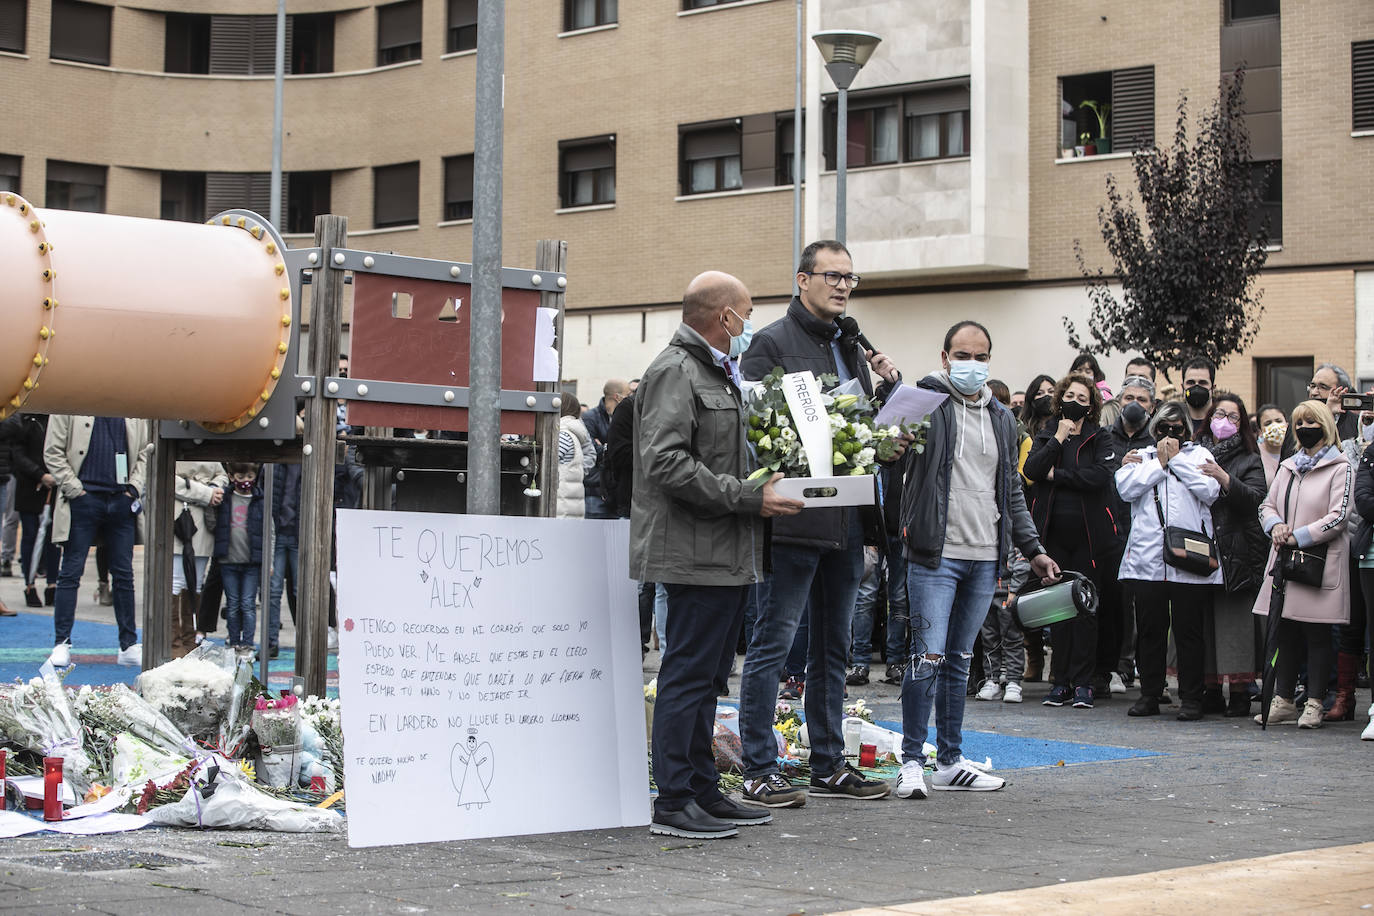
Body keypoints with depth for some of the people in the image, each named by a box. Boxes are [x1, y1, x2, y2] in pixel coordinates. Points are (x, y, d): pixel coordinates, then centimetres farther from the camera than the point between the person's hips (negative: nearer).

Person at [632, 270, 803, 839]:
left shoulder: (720, 374, 22)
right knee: (688, 675, -7)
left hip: (730, 556, 10)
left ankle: (703, 792, 22)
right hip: (697, 553, -10)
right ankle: (673, 804, -3)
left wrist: (766, 486, 13)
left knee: (708, 676, 14)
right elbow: (667, 463, -21)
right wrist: (748, 498, -21)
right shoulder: (674, 372, -11)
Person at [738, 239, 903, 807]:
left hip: (847, 520, 8)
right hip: (795, 519, -8)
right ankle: (759, 772, 0)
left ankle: (829, 766, 21)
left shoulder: (852, 348, 19)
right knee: (774, 641, -4)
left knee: (833, 646, 13)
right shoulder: (771, 344, -5)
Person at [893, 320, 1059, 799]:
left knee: (960, 660, 11)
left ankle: (950, 761, 17)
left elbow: (1012, 490, 23)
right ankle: (911, 762, -2)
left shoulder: (1001, 418, 17)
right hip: (935, 555, -6)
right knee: (929, 656, -10)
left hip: (984, 560, 6)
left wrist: (1032, 548, 18)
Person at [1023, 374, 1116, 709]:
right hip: (1055, 534, 2)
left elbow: (1101, 475, -15)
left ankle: (1083, 682, 4)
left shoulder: (1100, 438, 4)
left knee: (1085, 608, -1)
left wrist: (1057, 475, -11)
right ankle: (1061, 681, 9)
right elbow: (1031, 470, -7)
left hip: (1088, 534, -2)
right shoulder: (1046, 435, 11)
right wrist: (1058, 439, -11)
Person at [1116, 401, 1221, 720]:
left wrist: (1177, 459, -2)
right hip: (1147, 558, 2)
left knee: (1188, 630, -1)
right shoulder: (1141, 456, 15)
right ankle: (1149, 694, 16)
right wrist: (1160, 463, -1)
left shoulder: (1199, 455, 12)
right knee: (1149, 630, 7)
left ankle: (1191, 698, 5)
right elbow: (1126, 488, -3)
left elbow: (1210, 491, -6)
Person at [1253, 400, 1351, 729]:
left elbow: (1338, 517, -11)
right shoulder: (1288, 467, 17)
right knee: (1285, 634, 8)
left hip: (1320, 563, -6)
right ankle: (1283, 701, 14)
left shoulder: (1340, 469, -3)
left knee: (1318, 635, -1)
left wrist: (1298, 536, -14)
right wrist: (1276, 526, -5)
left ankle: (1314, 704, 3)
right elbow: (1267, 505, 18)